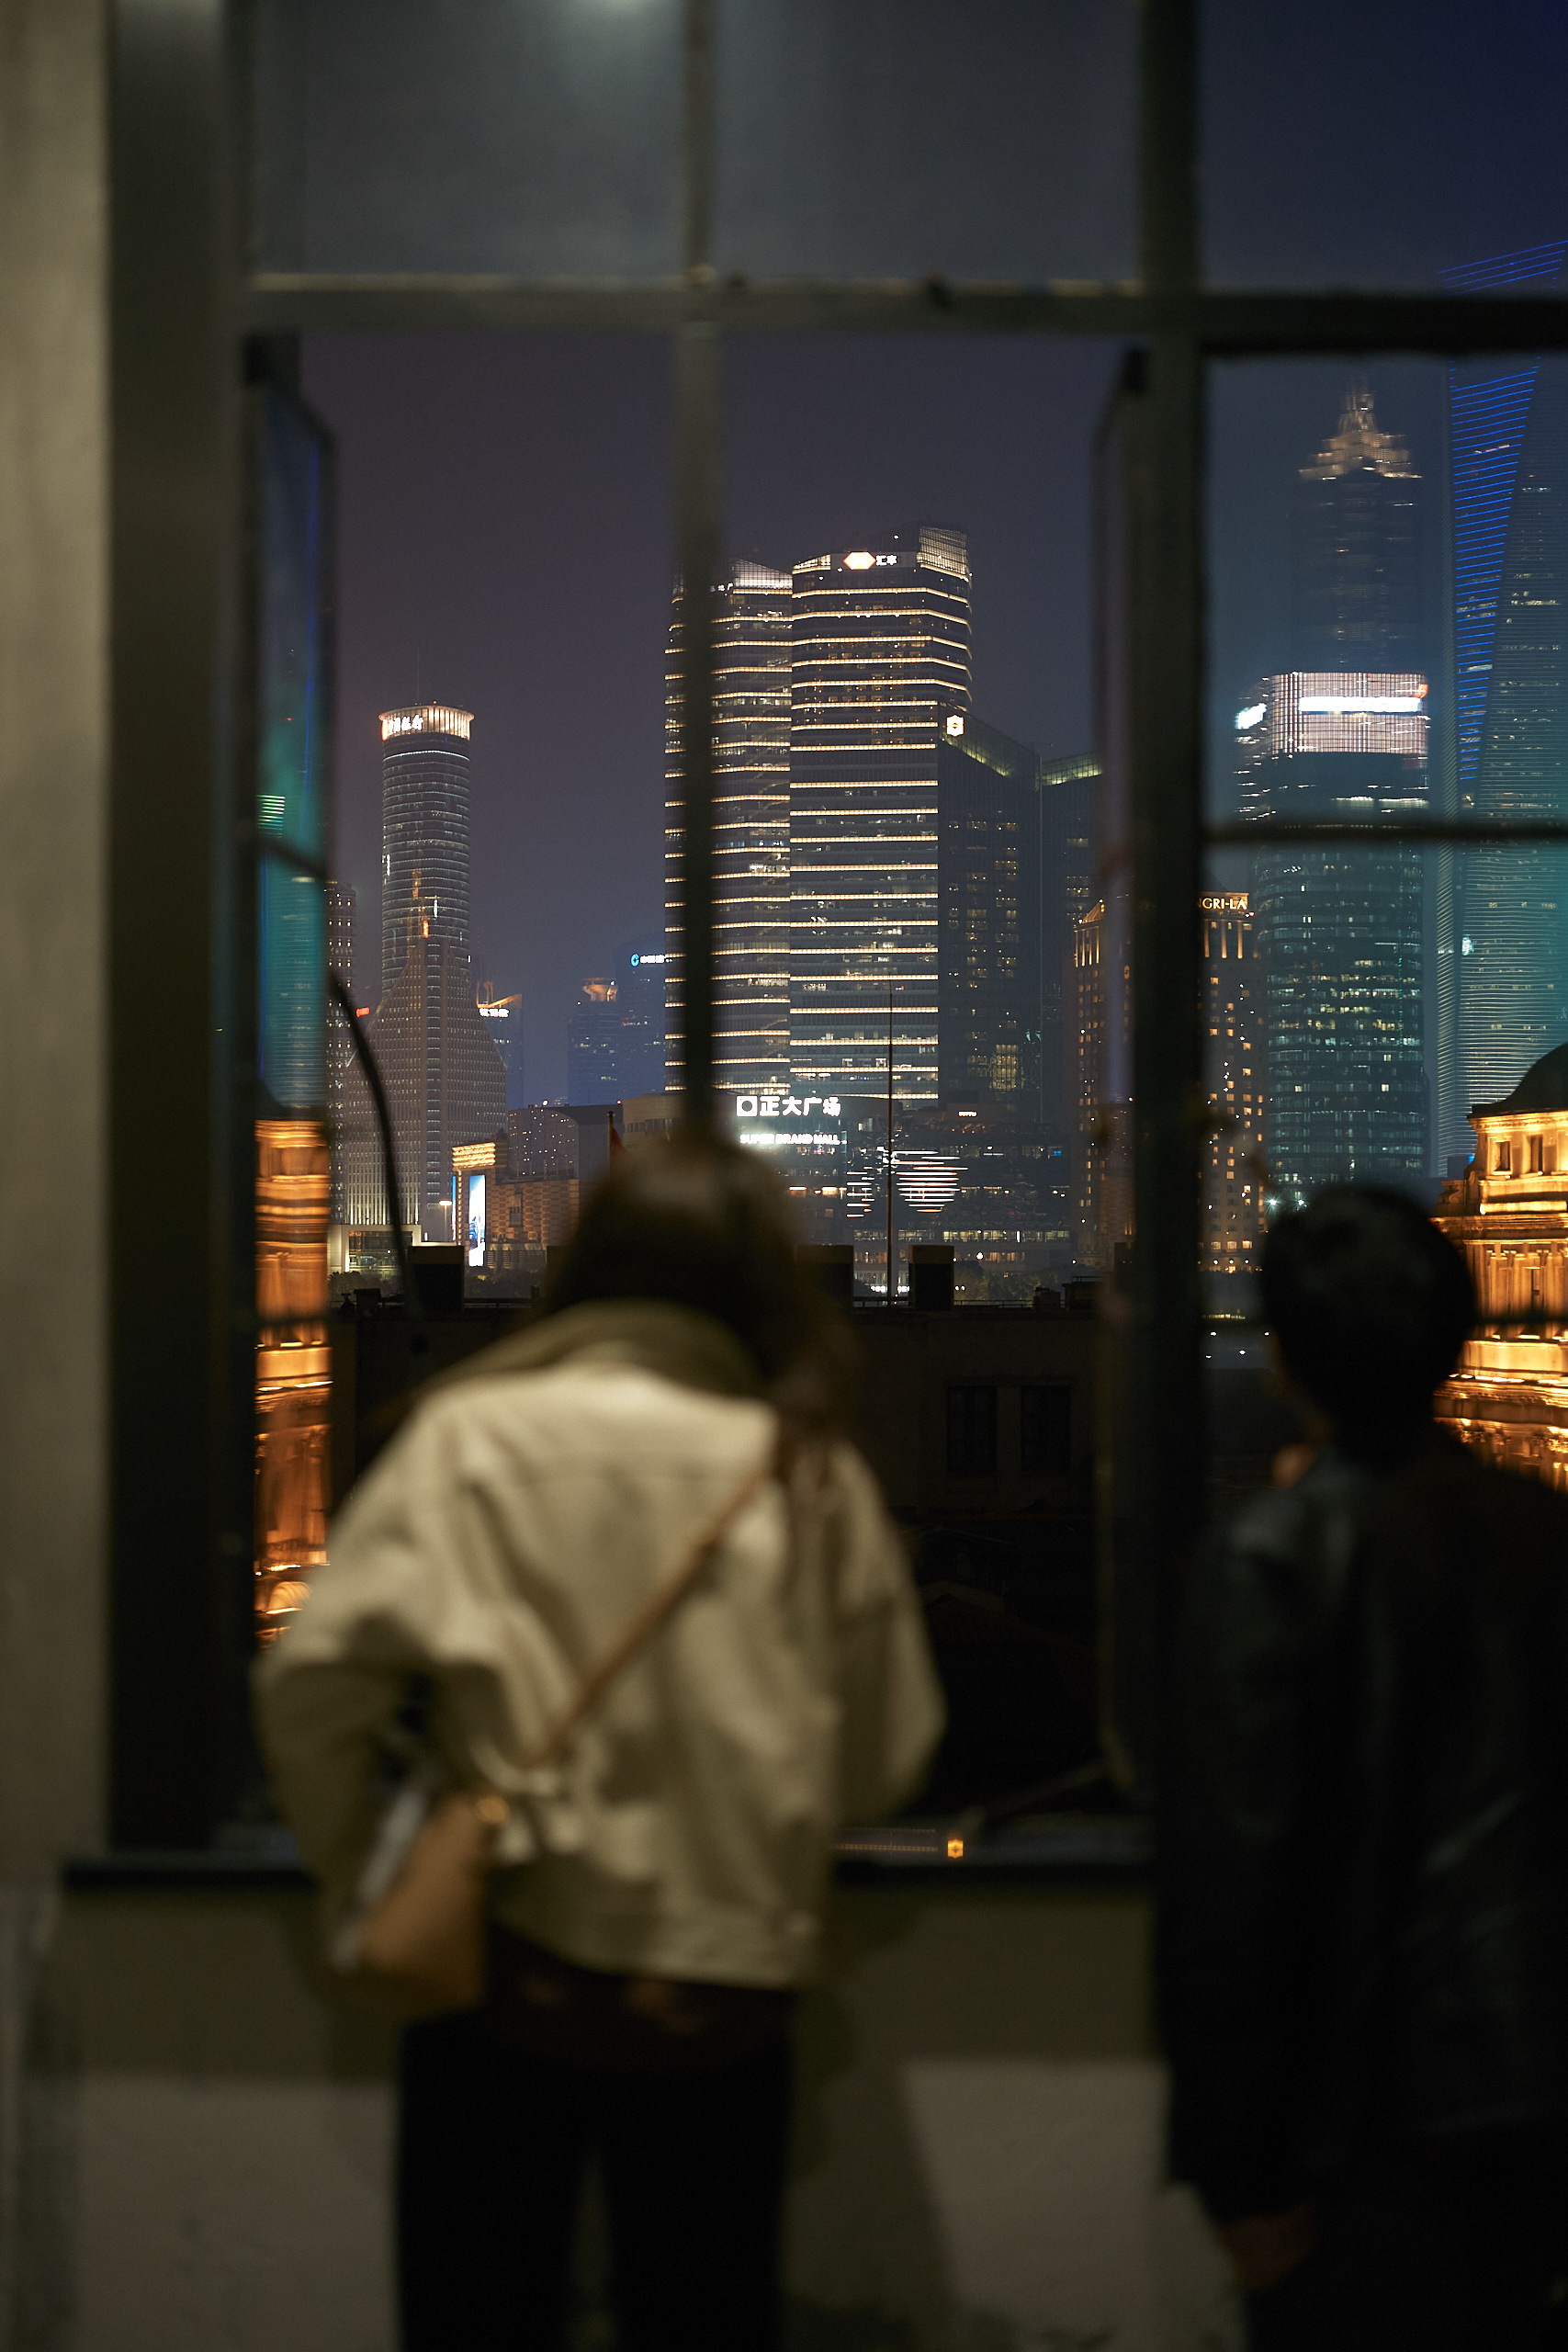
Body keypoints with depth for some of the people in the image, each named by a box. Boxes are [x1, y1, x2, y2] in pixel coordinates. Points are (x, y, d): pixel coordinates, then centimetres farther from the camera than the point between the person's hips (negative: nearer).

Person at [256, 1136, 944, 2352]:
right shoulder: (812, 1474, -2)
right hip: (721, 1991, 1)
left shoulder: (470, 1432, -5)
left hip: (502, 1969, -1)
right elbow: (888, 1757, 5)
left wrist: (367, 1881, 4)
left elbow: (315, 1676, -10)